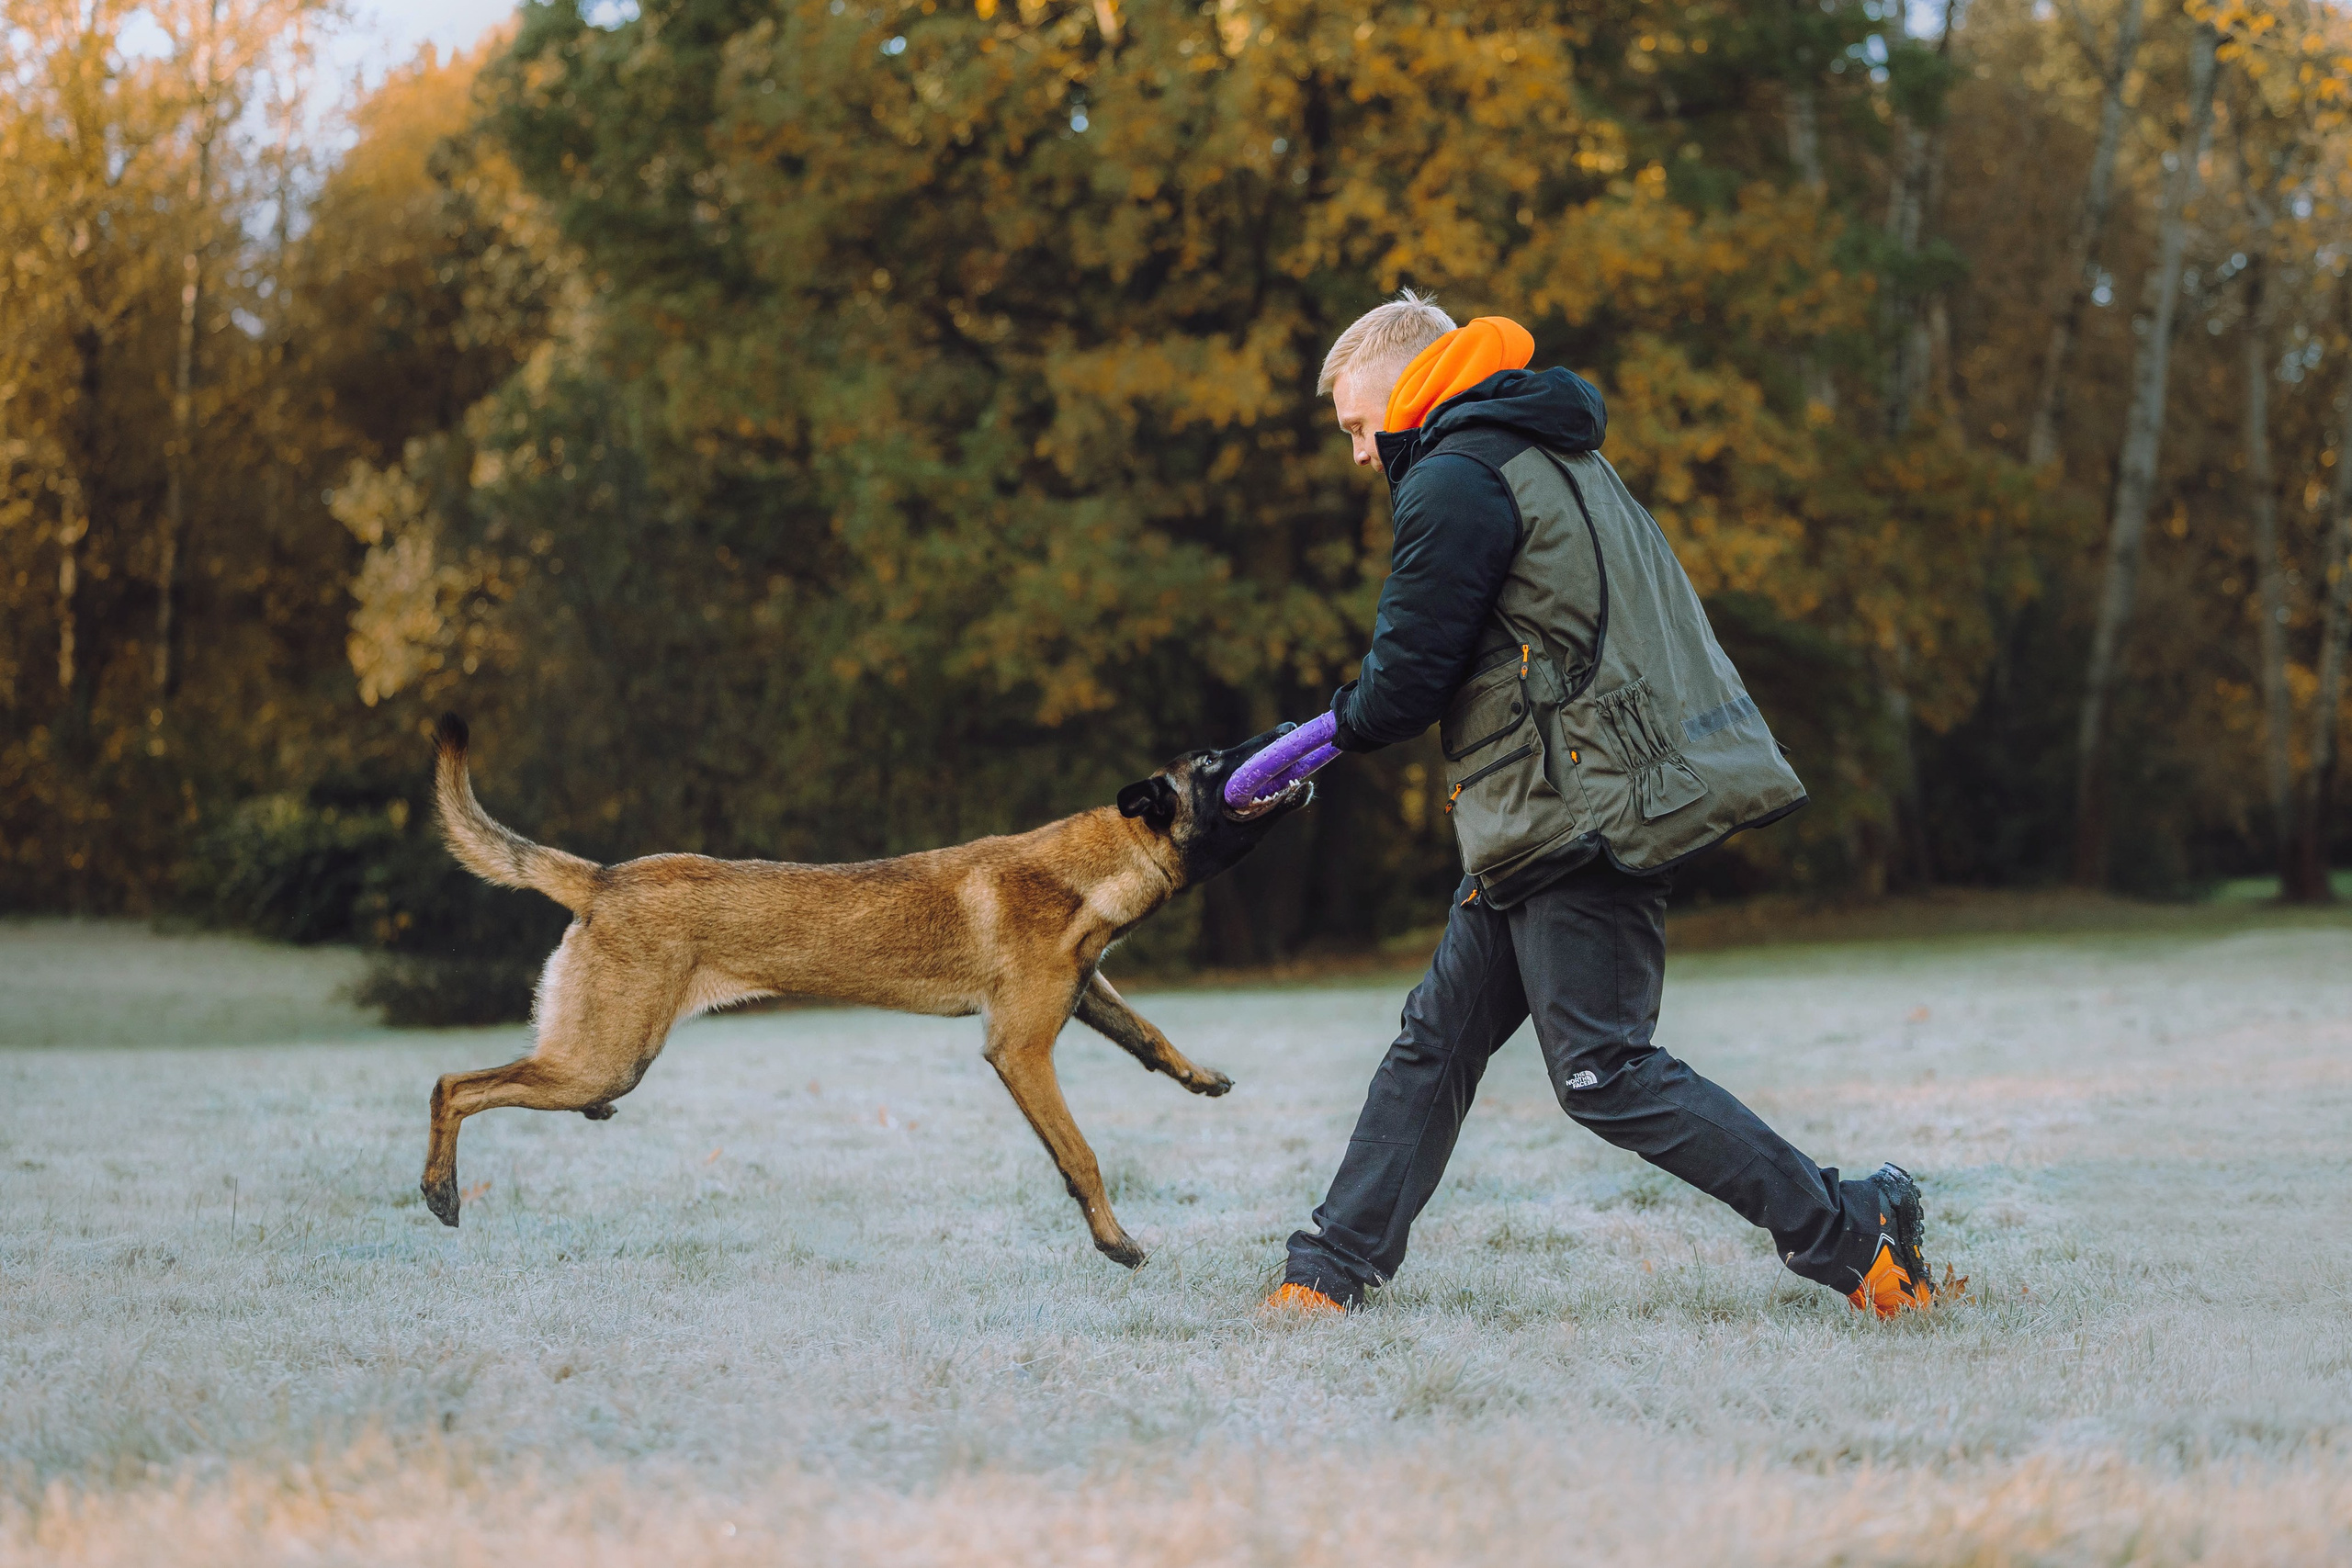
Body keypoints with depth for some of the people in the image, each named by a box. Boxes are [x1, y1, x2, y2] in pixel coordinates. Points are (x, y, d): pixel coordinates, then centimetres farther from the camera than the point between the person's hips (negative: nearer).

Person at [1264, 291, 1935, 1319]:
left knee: (1602, 1071, -8)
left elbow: (1407, 682, -12)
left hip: (1579, 809, -10)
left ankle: (1855, 1237, -6)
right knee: (1438, 1038, 13)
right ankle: (1330, 1272, 18)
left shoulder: (1454, 482, -11)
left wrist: (1334, 728, 9)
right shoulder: (1548, 455, 20)